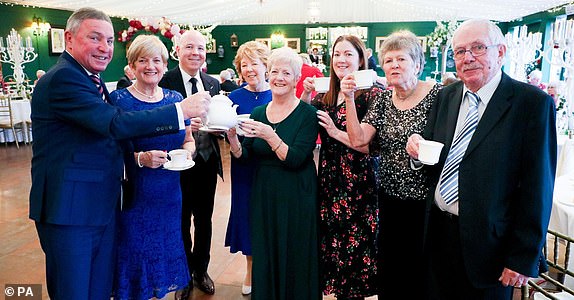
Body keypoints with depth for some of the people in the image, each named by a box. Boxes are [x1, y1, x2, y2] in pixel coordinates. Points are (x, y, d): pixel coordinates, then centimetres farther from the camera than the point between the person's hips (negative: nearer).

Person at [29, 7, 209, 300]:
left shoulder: (92, 80, 14)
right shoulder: (62, 78, -17)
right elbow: (116, 124, -28)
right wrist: (182, 110, -27)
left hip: (103, 208, 9)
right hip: (69, 211, -8)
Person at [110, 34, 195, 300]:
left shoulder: (175, 99, 5)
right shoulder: (118, 99, -8)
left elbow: (189, 140, 14)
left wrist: (186, 151, -7)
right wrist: (140, 158, -24)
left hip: (169, 196, 4)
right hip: (132, 196, -4)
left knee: (166, 250, 16)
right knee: (135, 252, 8)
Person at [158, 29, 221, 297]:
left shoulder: (213, 83, 6)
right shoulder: (165, 81, -10)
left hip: (208, 161, 5)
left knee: (204, 220, 18)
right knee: (181, 221, 13)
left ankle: (201, 270, 39)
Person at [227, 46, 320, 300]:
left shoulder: (307, 113, -10)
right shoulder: (258, 113, 5)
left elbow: (295, 160, -18)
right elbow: (244, 156, 2)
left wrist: (269, 135, -30)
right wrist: (232, 138, -17)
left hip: (296, 197, -4)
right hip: (263, 194, 5)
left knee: (294, 259, 7)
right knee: (265, 258, 14)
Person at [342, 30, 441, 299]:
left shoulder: (438, 95, -10)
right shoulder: (383, 100, 4)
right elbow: (358, 140, -6)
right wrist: (349, 99, -13)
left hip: (425, 199, -4)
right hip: (390, 199, 4)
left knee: (422, 267, 11)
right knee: (390, 269, 18)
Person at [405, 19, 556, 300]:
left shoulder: (533, 102, -11)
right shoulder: (446, 96, 6)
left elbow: (537, 185, -13)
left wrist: (524, 258, -12)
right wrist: (418, 149, -12)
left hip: (489, 242, -4)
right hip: (438, 231, 5)